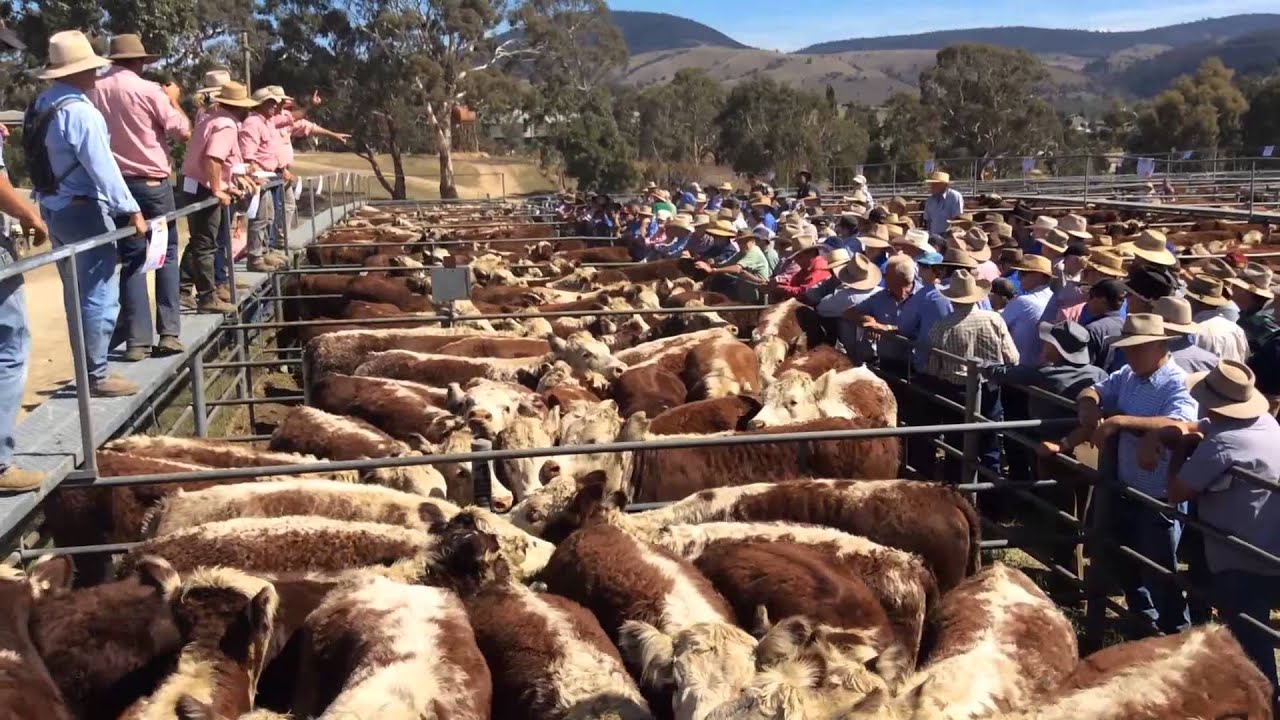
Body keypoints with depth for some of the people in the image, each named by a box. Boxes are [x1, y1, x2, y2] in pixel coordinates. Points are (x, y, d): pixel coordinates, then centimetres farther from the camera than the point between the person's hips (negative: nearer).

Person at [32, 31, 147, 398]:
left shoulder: (42, 105, 10)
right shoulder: (80, 111, -18)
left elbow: (45, 158, 16)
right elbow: (103, 168, -21)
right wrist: (131, 209, -17)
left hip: (53, 208, 10)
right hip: (83, 210, -10)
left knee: (77, 293, 17)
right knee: (99, 295, -4)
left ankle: (87, 368, 25)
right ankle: (96, 375, 0)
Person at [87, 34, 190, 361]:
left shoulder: (93, 91, 1)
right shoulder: (148, 90, -9)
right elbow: (182, 132, -5)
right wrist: (173, 99, 10)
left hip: (115, 184, 3)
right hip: (152, 183, -3)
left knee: (131, 260, 6)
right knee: (166, 255, 8)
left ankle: (136, 339, 1)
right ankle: (168, 332, 3)